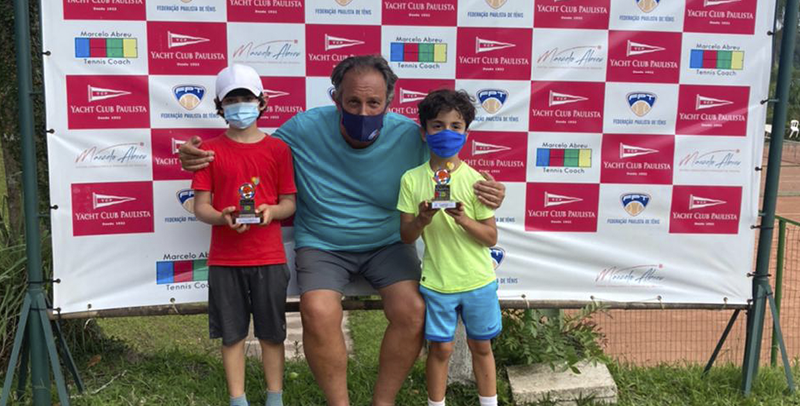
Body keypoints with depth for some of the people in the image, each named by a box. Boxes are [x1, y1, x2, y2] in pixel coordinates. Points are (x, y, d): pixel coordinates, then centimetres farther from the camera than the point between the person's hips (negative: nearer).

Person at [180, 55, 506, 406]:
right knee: (318, 314, -27)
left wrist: (483, 193, -25)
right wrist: (199, 155, -16)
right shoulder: (305, 128, -12)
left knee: (413, 311, -22)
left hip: (387, 244, 1)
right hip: (321, 245, 0)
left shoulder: (411, 137, -12)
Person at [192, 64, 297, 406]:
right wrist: (223, 217, -21)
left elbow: (290, 202, 4)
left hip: (269, 258, 0)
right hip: (224, 259, 0)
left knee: (272, 332, 8)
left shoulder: (278, 149, 3)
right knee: (232, 333, 8)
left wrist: (271, 211, -18)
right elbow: (200, 206, 0)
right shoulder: (210, 150, 2)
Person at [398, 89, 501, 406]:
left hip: (478, 282, 0)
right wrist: (422, 219, -23)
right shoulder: (412, 180, -6)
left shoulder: (475, 180, -8)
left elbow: (490, 238, -6)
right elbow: (406, 237, -3)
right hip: (436, 282, 0)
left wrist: (463, 219, -24)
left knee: (481, 347, 16)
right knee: (440, 348, 11)